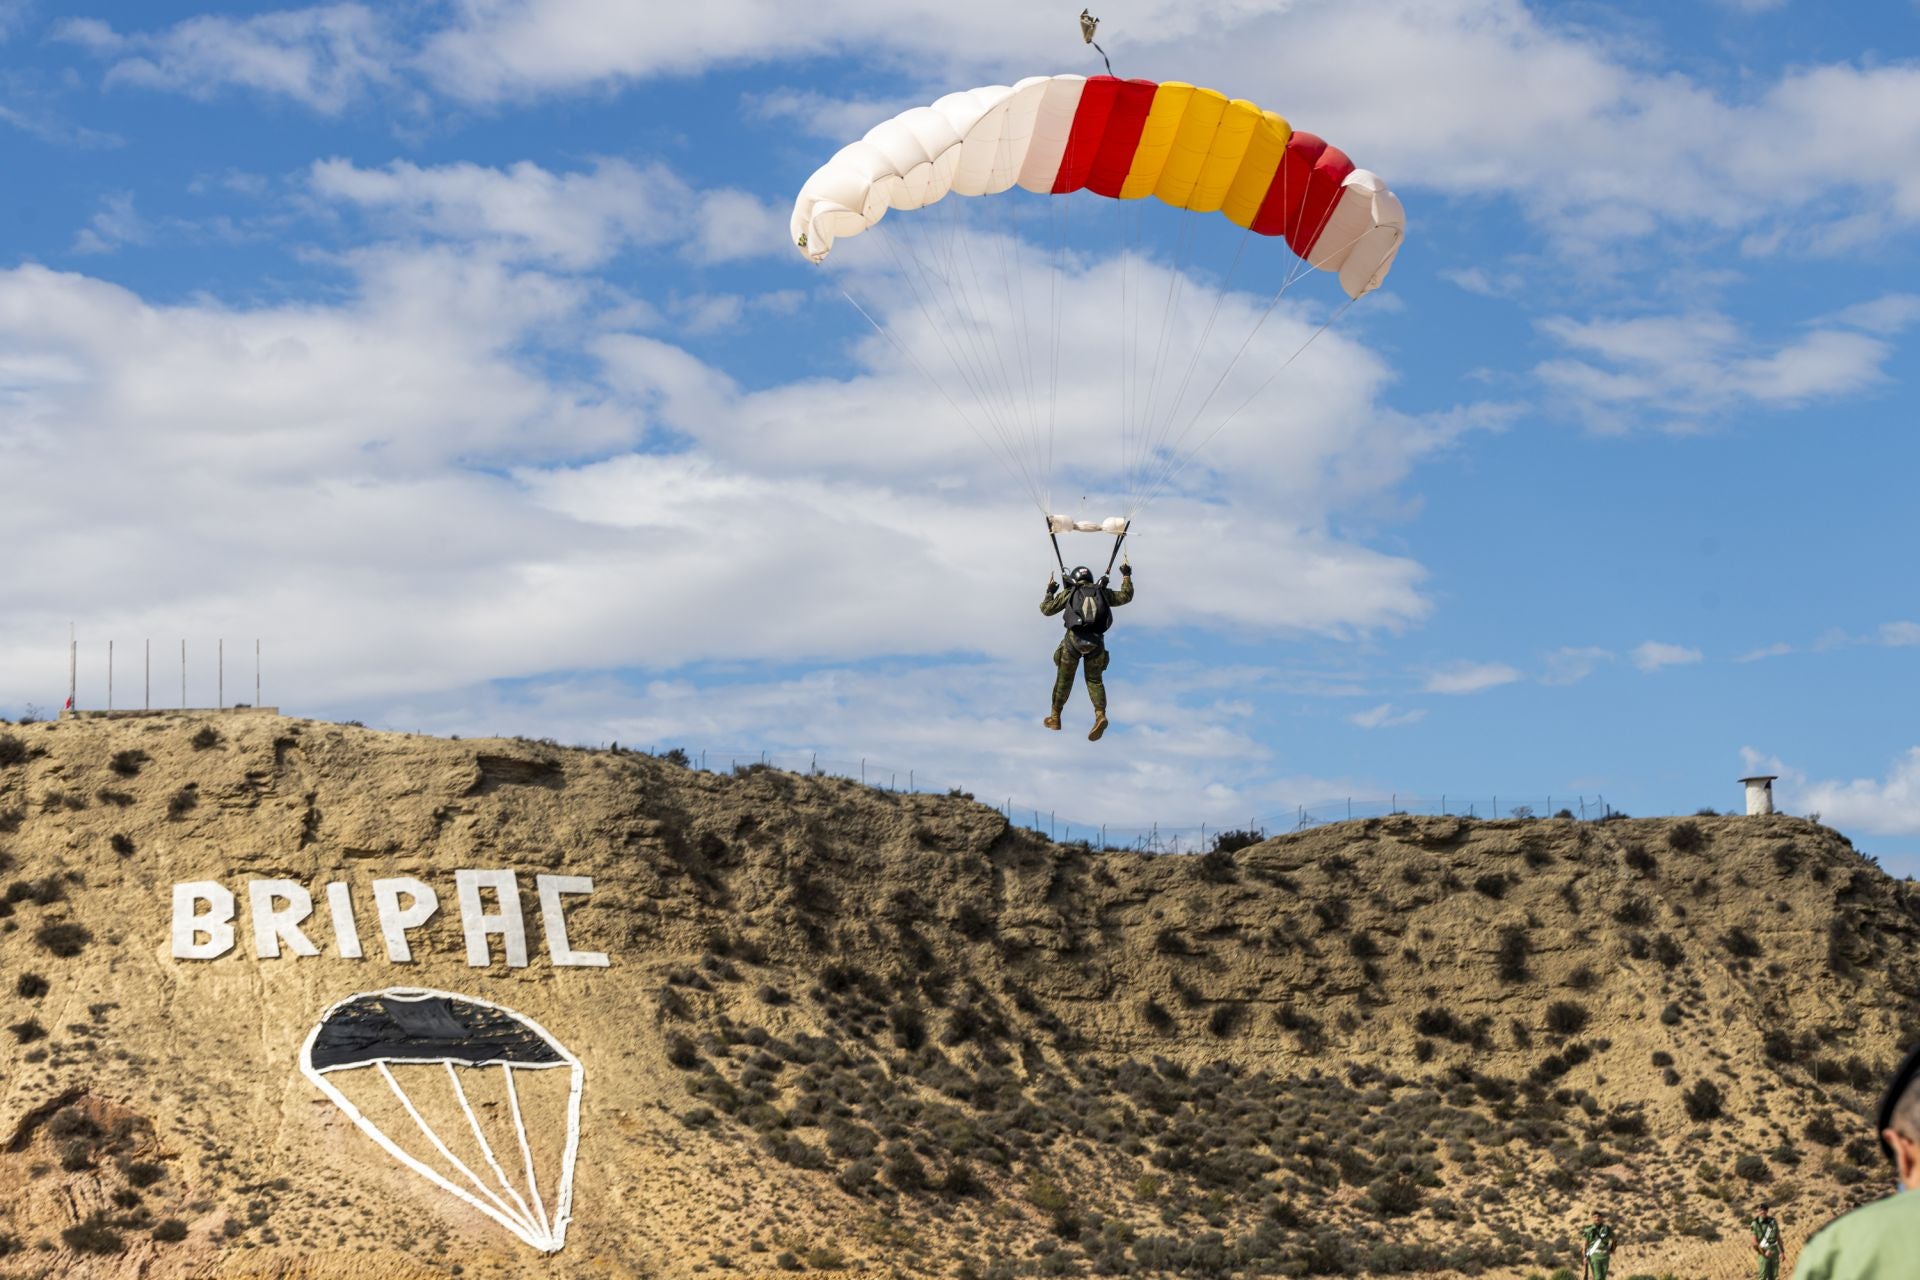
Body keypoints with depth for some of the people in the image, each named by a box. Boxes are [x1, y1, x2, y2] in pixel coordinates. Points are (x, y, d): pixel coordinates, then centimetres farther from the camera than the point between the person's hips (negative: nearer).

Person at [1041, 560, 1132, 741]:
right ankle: (1100, 714, -11)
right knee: (1095, 680, 12)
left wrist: (1050, 592, 29)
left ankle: (1055, 718, 20)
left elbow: (1047, 609, 12)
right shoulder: (1102, 592, 17)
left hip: (1074, 639, -2)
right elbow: (1126, 596, 28)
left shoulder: (1069, 593, 12)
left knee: (1064, 679, 11)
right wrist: (1126, 576, 40)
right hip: (1096, 642, 2)